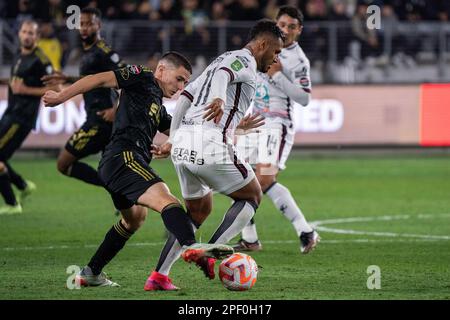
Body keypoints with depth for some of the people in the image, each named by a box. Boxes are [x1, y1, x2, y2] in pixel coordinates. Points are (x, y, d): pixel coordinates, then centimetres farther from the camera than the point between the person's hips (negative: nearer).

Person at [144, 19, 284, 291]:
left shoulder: (222, 59, 27)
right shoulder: (245, 61, 0)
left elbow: (185, 97, 27)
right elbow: (223, 75, -23)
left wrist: (173, 140, 28)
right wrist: (218, 99, -44)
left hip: (182, 143, 9)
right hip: (210, 143, -9)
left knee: (199, 211, 23)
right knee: (252, 197, 10)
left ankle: (159, 276, 14)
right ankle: (208, 253, -5)